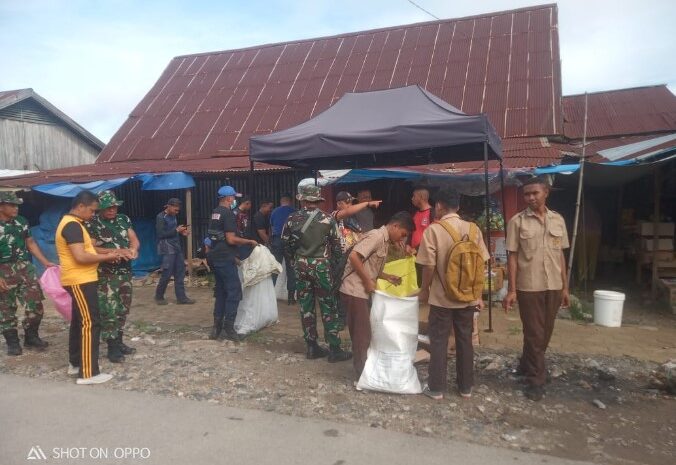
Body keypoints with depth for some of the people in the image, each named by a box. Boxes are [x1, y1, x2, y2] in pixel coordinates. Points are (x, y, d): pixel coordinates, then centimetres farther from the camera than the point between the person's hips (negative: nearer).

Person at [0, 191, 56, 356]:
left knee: (35, 304, 1)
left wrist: (45, 262, 7)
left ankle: (31, 337, 18)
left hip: (25, 268, 4)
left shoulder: (22, 222, 4)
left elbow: (30, 243, 13)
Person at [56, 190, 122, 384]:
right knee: (90, 323, -9)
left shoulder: (70, 223, 15)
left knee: (79, 321, 17)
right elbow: (80, 257, -26)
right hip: (80, 281, -11)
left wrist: (103, 252, 8)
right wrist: (106, 257, -15)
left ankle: (75, 363, 28)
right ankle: (88, 373, -6)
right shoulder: (73, 225, -19)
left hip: (79, 280, 11)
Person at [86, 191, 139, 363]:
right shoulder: (92, 224, -9)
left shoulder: (123, 219, 8)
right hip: (105, 274, -6)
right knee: (109, 311, -5)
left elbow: (134, 239, 7)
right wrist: (117, 252, -21)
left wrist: (132, 249, -16)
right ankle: (112, 347, 4)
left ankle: (119, 341, 24)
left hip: (125, 271, 6)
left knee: (123, 309, 12)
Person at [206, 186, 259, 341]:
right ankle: (228, 327, -3)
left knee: (221, 291, 13)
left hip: (215, 257, 9)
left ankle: (217, 326, 15)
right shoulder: (228, 213, -14)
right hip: (225, 258, -9)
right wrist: (249, 242, -6)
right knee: (234, 291, -4)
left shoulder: (215, 213, 15)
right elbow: (231, 239, -20)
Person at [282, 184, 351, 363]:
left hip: (301, 266, 3)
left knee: (306, 306, 10)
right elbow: (336, 247, -4)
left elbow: (285, 244, 3)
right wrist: (331, 263, 11)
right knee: (329, 308, 3)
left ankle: (312, 347, 17)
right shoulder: (328, 219, -7)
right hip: (321, 266, -2)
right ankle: (334, 349, 7)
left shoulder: (292, 219, -2)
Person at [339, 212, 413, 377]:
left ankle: (362, 370, 30)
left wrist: (387, 277, 8)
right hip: (354, 291, -10)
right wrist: (368, 282, -18)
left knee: (362, 332, 17)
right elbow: (354, 256, -25)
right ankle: (363, 375, 11)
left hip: (361, 291, 10)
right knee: (363, 334, 0)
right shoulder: (377, 236, -15)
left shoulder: (385, 241, 15)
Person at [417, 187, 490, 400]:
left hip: (441, 297, -4)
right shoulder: (473, 229, 0)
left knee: (439, 341, 8)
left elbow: (429, 266, -13)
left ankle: (436, 388, 17)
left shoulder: (433, 230, -12)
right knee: (465, 340, 14)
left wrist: (424, 290, 2)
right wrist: (478, 294, 10)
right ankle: (466, 386, 25)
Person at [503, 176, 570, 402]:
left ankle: (526, 366, 35)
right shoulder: (517, 221, -6)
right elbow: (512, 257, -6)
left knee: (545, 333, 15)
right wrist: (511, 290, -10)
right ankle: (535, 380, 17)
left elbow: (561, 255, 10)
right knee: (534, 334, 3)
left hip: (553, 286, 4)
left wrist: (565, 286, 9)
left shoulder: (558, 220, 6)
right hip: (529, 286, -4)